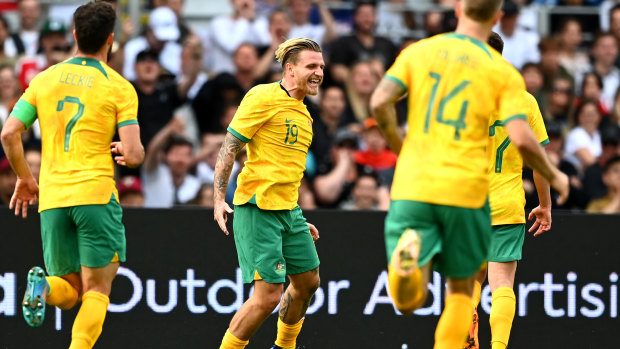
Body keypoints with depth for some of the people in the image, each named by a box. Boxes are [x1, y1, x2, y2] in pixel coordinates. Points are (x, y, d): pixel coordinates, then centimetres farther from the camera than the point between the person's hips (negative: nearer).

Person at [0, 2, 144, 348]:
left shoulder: (44, 80, 9)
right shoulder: (120, 88, -2)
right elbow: (133, 155, -9)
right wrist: (128, 151, 15)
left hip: (52, 198, 4)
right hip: (96, 194, -3)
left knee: (70, 291, 15)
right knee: (96, 291, 2)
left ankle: (44, 286, -20)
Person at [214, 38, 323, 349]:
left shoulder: (302, 113, 17)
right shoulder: (264, 97, -10)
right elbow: (229, 146, -11)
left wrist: (297, 218, 26)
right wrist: (219, 198, -19)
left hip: (287, 209, 9)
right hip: (257, 208, -9)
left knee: (307, 281, 16)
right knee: (269, 294, -13)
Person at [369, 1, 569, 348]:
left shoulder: (418, 52, 8)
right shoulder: (504, 73, 2)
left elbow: (379, 102, -3)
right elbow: (522, 138, -9)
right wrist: (554, 176, 10)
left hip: (413, 186, 1)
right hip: (465, 189, -1)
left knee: (409, 302, -2)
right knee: (462, 289, 18)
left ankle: (408, 253, -35)